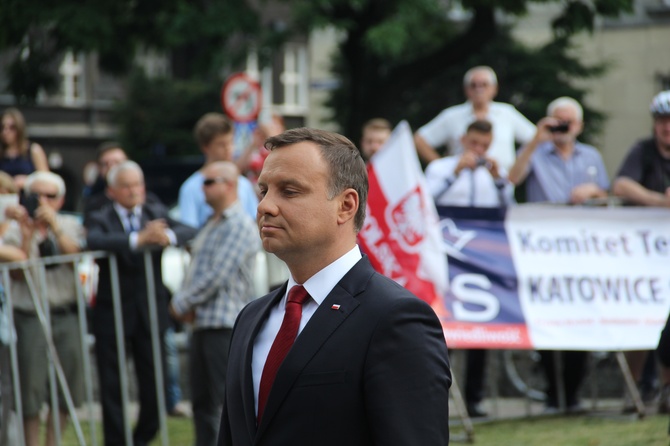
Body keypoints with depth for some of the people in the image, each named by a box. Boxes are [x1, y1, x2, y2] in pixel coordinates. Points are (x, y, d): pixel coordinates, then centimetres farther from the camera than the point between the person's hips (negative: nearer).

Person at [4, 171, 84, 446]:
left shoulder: (70, 226, 9)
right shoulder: (15, 231, 1)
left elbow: (76, 256, -9)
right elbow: (18, 273, -11)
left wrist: (54, 225, -18)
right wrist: (27, 233, -20)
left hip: (66, 317, 3)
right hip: (30, 317, -3)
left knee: (66, 392, 5)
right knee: (30, 391, -3)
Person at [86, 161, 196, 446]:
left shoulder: (157, 213, 8)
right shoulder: (101, 219, -3)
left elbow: (189, 232, -7)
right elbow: (95, 241, -27)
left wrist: (169, 236, -29)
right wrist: (138, 239, -37)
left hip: (150, 312, 3)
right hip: (113, 313, -3)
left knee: (154, 380, 6)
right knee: (112, 387, 1)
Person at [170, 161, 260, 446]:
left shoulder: (239, 226, -11)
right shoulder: (212, 225, 19)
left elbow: (216, 276, -17)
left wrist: (182, 303, -8)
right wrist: (185, 304, 3)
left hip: (226, 326, -9)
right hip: (202, 324, 9)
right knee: (202, 401, 11)